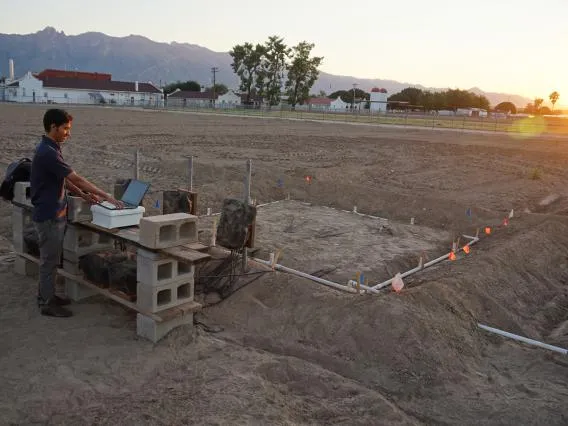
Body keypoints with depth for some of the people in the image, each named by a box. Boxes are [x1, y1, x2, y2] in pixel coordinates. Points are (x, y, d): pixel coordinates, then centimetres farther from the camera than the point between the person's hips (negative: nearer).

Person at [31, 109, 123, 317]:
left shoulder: (50, 149, 9)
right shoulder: (48, 153, -23)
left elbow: (63, 179, 16)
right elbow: (76, 178, -25)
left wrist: (83, 195, 9)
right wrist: (106, 197, -22)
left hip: (54, 213, 10)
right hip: (49, 215, -10)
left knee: (51, 258, 19)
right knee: (50, 259, 1)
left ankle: (47, 295, 31)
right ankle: (47, 304, 13)